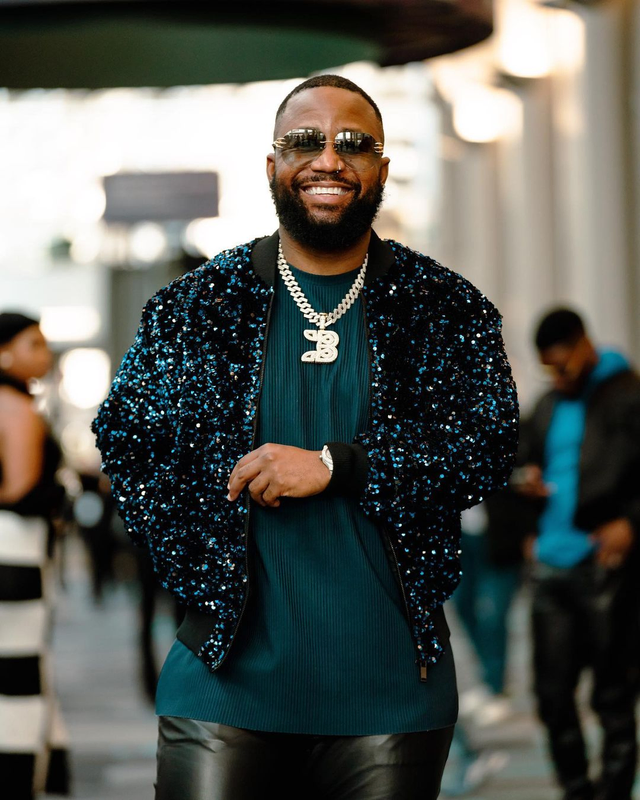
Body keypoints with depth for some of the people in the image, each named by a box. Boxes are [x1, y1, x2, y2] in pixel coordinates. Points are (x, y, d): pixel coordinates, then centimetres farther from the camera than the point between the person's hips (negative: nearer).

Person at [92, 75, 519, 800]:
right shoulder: (195, 305, 7)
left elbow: (487, 448, -3)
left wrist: (334, 466, -14)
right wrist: (200, 574, -2)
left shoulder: (447, 310, 6)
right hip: (228, 679, 0)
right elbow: (124, 439, 8)